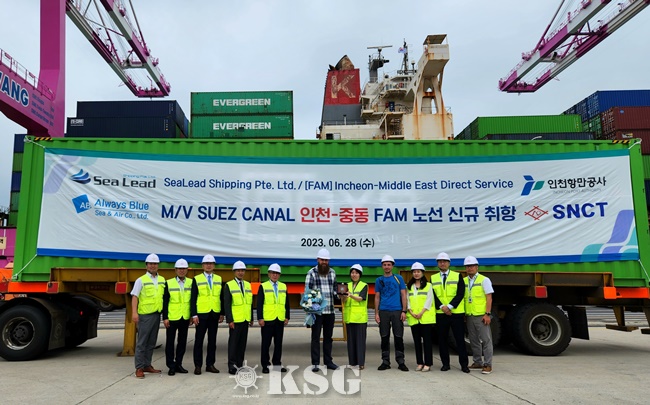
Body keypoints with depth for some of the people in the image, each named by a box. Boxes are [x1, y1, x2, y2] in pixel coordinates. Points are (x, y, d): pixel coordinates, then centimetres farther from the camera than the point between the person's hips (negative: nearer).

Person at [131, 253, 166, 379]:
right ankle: (139, 368, 3)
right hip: (145, 315, -5)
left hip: (157, 314, 5)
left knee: (151, 342, 11)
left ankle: (147, 365, 21)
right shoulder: (141, 280, -4)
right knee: (142, 342, -3)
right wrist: (134, 312, -20)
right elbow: (134, 297, -9)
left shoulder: (162, 280, 11)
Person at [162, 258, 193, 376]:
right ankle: (171, 366, 12)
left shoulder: (191, 282, 4)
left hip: (185, 318, 2)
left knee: (182, 342, 9)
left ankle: (178, 364, 20)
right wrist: (165, 318, -7)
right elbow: (165, 302, -3)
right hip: (172, 318, -2)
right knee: (170, 342, 2)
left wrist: (192, 315, 5)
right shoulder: (169, 283, -1)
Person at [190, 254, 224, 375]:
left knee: (212, 340, 7)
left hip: (215, 314, 3)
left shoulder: (219, 279, 10)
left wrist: (222, 313, 6)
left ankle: (210, 364, 16)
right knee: (199, 340, 2)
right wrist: (194, 315, -9)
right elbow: (193, 298, -3)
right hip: (201, 314, -3)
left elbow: (221, 297, 11)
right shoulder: (197, 279, 1)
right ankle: (198, 365, 11)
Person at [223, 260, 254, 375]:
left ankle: (239, 364, 16)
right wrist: (230, 320, -14)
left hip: (245, 320, 5)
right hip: (235, 320, -5)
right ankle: (231, 365, 5)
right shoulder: (229, 285, -4)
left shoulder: (248, 285, 11)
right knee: (233, 343, -2)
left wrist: (251, 318, 12)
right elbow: (226, 304, -9)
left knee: (242, 343, 8)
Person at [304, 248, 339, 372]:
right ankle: (315, 363, 8)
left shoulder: (332, 272, 11)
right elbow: (307, 291, -6)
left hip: (330, 310, 5)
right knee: (316, 337, 2)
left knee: (328, 337, 13)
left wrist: (339, 295, -1)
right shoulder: (311, 273, -3)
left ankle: (328, 362, 22)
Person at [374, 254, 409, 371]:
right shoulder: (379, 280, 9)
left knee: (398, 337, 0)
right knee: (384, 337, 6)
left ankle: (400, 362, 8)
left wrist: (404, 311, -4)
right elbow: (377, 297, 11)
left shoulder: (399, 278, 5)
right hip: (383, 312, 2)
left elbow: (403, 295, 4)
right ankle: (385, 362, 15)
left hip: (397, 311, -2)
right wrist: (376, 313, 4)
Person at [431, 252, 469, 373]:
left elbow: (460, 294, -6)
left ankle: (464, 364, 9)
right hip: (440, 314, 2)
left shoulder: (457, 276, 3)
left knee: (460, 339, 0)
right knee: (442, 339, 6)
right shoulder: (433, 278, 9)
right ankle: (445, 363, 17)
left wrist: (449, 306, -15)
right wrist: (442, 307, -12)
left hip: (456, 313, -2)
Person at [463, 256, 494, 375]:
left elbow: (489, 298, -6)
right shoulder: (464, 281, 10)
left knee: (486, 340, -2)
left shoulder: (484, 280, -3)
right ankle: (477, 362, 21)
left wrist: (487, 314, -13)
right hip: (469, 316, 5)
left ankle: (487, 365, 4)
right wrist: (463, 314, 10)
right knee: (474, 341, 11)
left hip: (481, 316, -5)